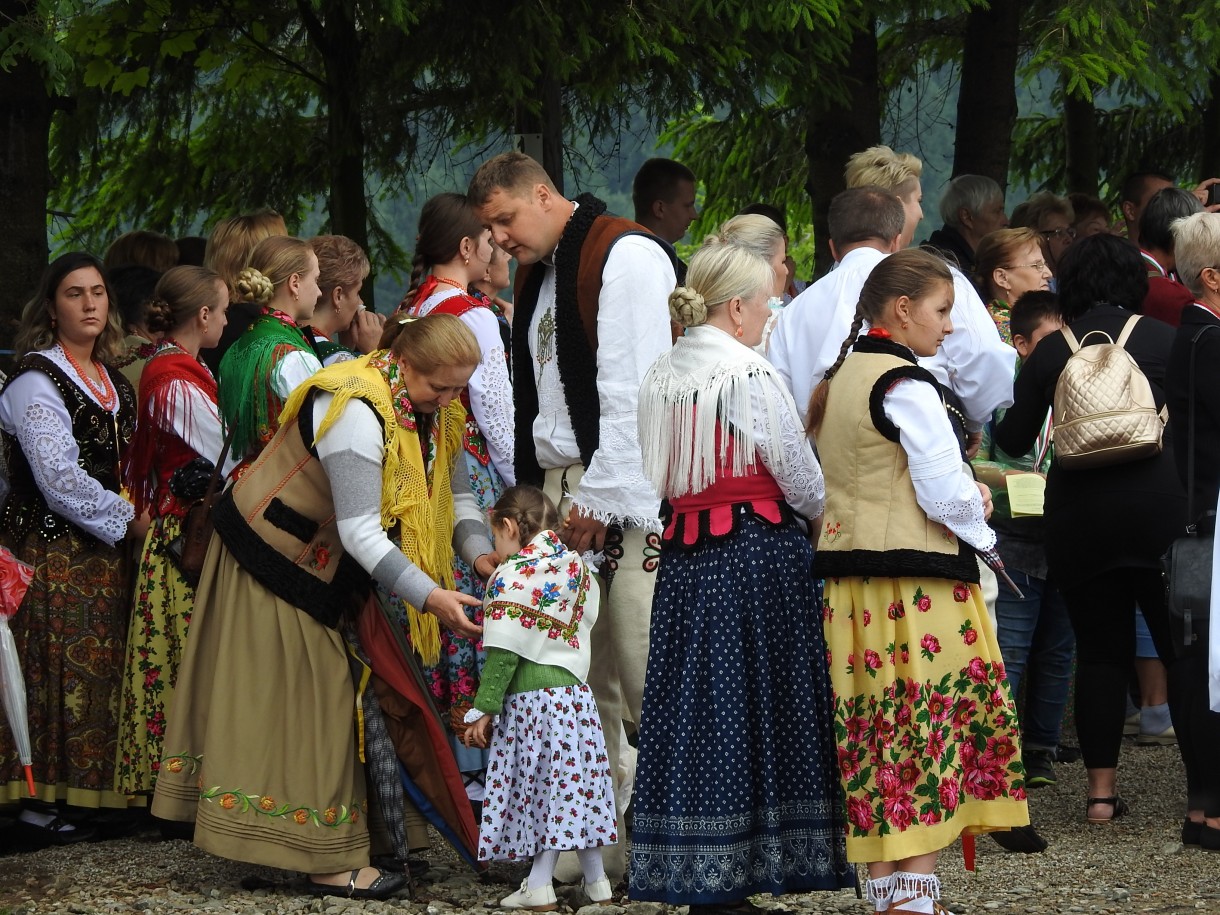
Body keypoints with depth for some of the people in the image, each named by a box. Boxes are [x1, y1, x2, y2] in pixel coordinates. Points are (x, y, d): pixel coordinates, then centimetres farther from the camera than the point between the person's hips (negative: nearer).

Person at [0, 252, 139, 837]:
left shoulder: (112, 382, 15)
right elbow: (60, 478, -18)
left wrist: (136, 515, 4)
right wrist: (128, 520, -12)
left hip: (101, 549, 8)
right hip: (51, 550, -8)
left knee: (99, 671, 6)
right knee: (56, 672, -7)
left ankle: (86, 794, 13)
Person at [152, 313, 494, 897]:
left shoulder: (429, 412, -2)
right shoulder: (357, 410, -32)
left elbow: (451, 491, 4)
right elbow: (359, 531, -32)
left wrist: (478, 552, -16)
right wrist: (428, 595, -35)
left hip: (319, 565, 9)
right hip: (273, 558, -9)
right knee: (294, 697, -4)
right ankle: (327, 860, -1)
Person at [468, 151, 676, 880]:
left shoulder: (626, 255, -7)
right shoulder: (537, 273, 20)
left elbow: (633, 390, -15)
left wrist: (600, 496, -17)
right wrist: (535, 494, 12)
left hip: (625, 493, -9)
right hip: (559, 489, 9)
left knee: (644, 669, -11)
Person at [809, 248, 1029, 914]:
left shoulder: (841, 380, 15)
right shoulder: (906, 386, -13)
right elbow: (945, 495, -16)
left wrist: (966, 497, 11)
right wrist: (981, 534, 4)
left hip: (850, 582, 9)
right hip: (917, 581, -9)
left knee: (878, 744, 10)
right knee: (931, 734, -5)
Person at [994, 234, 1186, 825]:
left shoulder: (1049, 352, 4)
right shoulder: (1162, 339, 0)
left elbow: (1013, 440, 9)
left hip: (1077, 511, 2)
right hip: (1155, 504, -2)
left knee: (1099, 651, 9)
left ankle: (1101, 788, 7)